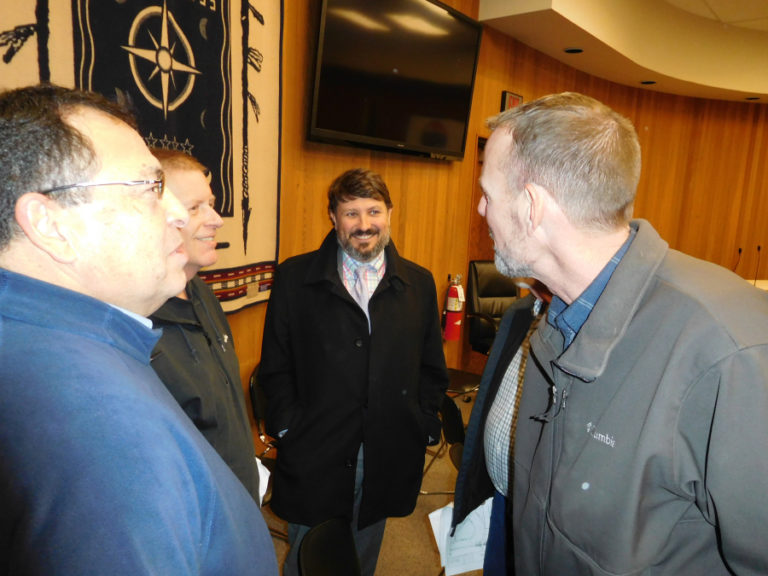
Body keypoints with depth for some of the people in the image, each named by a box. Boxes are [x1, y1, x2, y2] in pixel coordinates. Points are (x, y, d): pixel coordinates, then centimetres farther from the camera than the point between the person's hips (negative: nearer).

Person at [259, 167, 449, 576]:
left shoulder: (419, 283, 2)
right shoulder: (294, 278, -4)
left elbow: (432, 368, 7)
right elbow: (275, 366, -2)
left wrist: (425, 427, 0)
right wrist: (288, 427, -9)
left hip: (387, 461, 2)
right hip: (313, 460, -1)